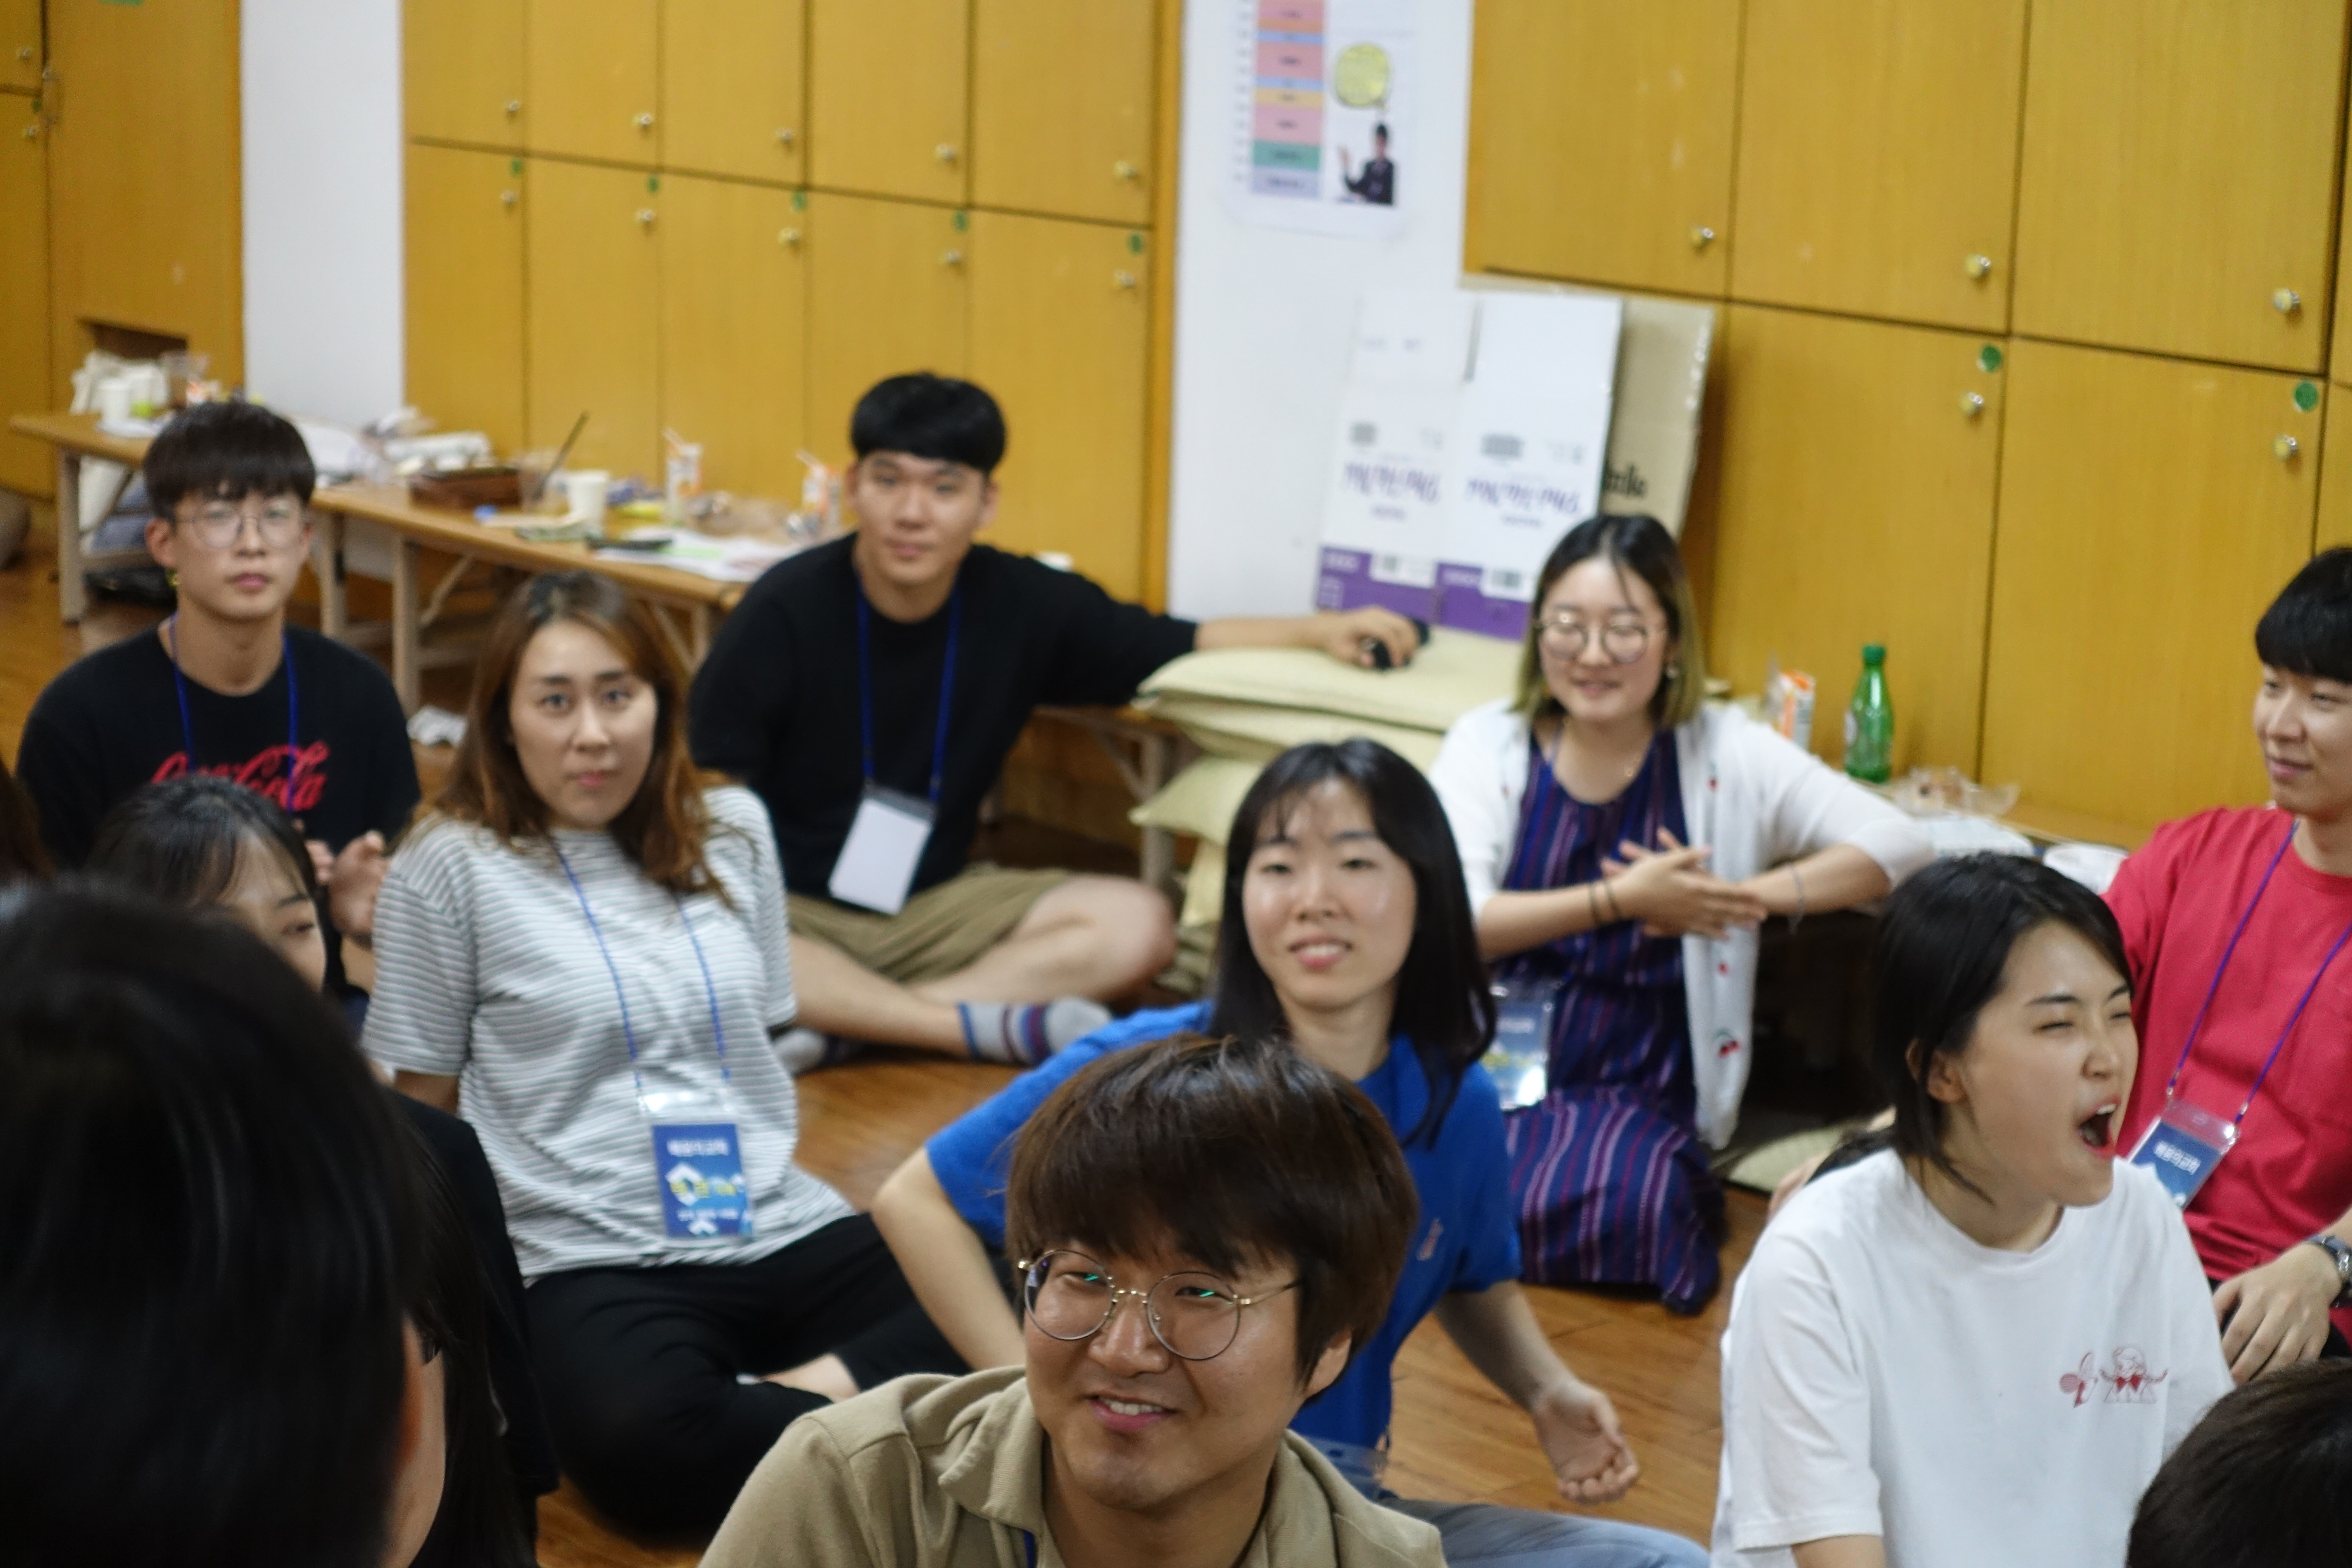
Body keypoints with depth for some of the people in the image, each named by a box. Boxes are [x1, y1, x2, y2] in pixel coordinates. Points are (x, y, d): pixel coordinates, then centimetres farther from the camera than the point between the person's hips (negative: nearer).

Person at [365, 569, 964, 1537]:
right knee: (640, 1439, -40)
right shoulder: (450, 865, 0)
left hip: (788, 1230, 5)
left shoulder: (734, 832, 14)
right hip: (599, 1264, -4)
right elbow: (424, 1104, 5)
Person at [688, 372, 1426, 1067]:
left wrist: (1316, 632, -3)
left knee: (1136, 924, -18)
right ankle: (997, 1027, -30)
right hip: (789, 908, -4)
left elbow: (1178, 646, 10)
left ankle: (839, 1024, -27)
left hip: (932, 906, 4)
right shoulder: (785, 610, -12)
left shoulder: (1022, 604, -2)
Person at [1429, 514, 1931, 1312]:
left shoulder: (1726, 755, 3)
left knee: (1613, 1206, -31)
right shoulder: (1488, 744, 4)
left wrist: (1742, 895, -14)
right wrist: (1621, 901, -16)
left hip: (1636, 1095, 0)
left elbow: (1899, 843, -3)